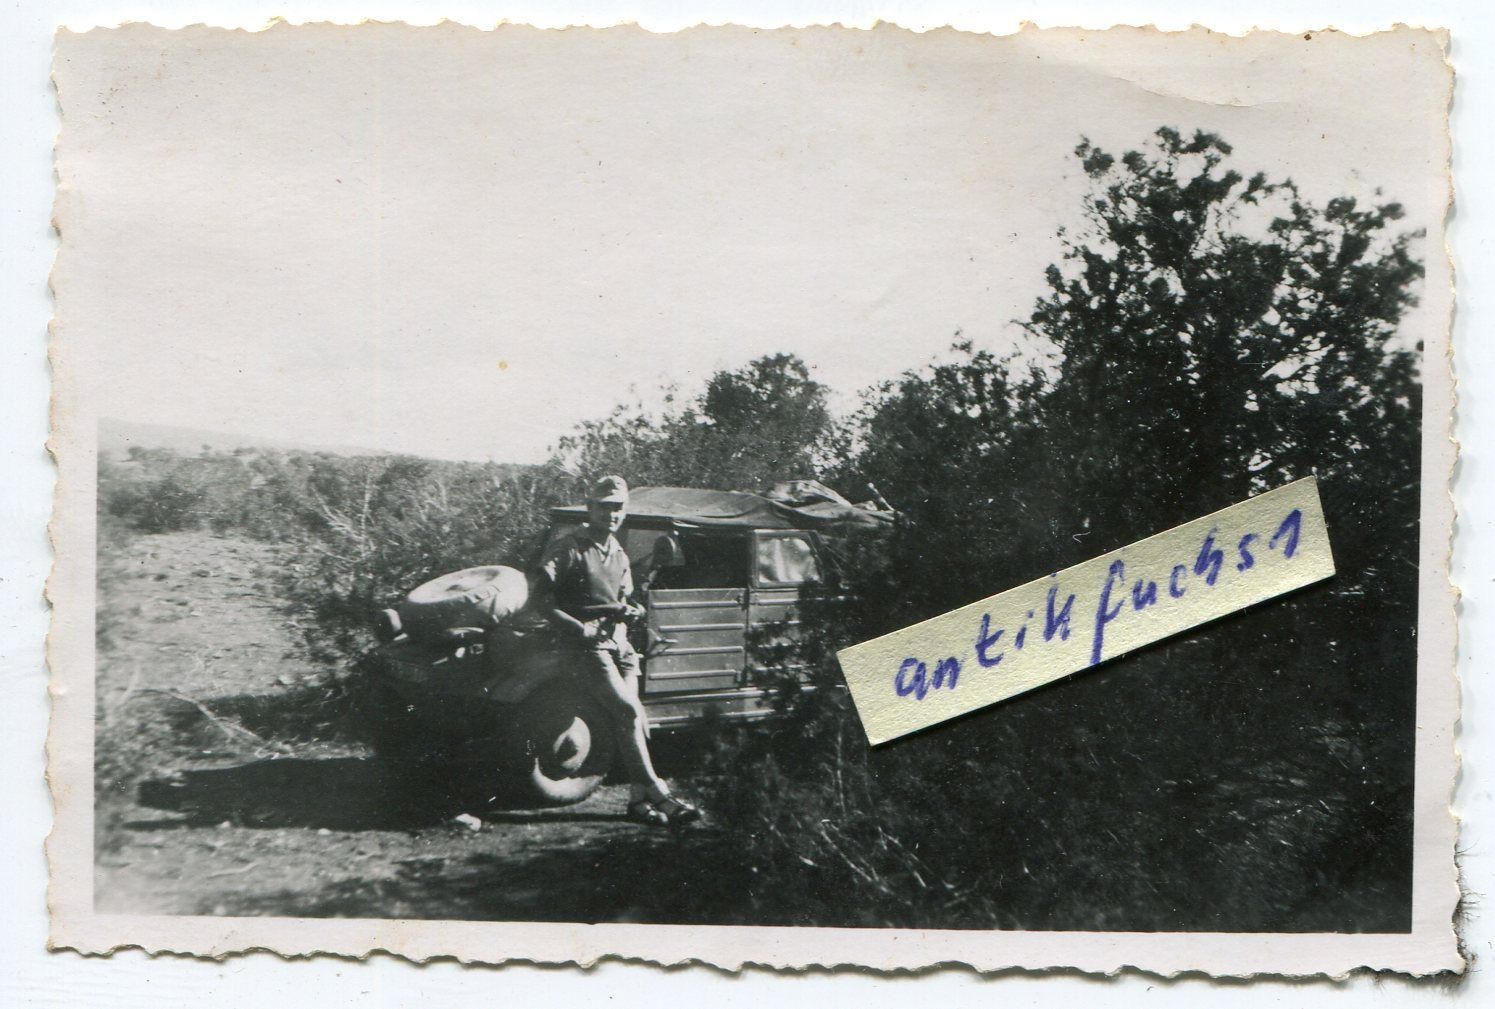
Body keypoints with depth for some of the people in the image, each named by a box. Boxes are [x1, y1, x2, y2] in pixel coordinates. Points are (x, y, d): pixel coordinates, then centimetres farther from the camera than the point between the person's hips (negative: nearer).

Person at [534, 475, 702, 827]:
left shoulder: (619, 556, 20)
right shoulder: (568, 549, -3)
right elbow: (540, 598, -8)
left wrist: (628, 610, 3)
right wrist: (578, 626, -15)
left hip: (619, 643, 7)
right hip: (587, 646, -7)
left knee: (631, 714, -6)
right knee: (627, 711, -19)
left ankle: (639, 798, -4)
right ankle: (657, 794, -20)